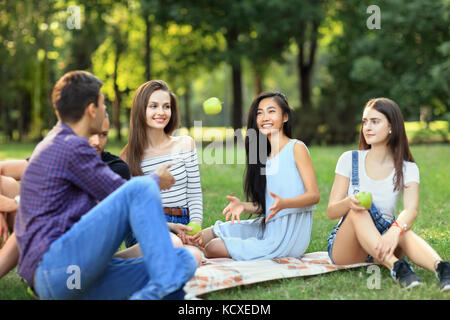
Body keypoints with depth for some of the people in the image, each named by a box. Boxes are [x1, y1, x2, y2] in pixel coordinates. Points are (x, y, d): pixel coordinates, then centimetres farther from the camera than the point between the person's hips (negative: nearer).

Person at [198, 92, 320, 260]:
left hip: (288, 236, -8)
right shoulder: (266, 156, 14)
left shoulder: (296, 148, -8)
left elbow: (314, 195, -14)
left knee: (213, 249, -12)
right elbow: (265, 205, 13)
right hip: (267, 227, 8)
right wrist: (242, 205, -6)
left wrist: (283, 203, -31)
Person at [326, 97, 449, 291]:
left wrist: (394, 231, -43)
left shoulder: (407, 169, 0)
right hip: (343, 248, 0)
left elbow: (411, 209, -20)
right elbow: (331, 212, -5)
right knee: (358, 209, -32)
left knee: (402, 230, -33)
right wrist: (349, 203, -31)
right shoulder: (350, 160, 0)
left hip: (382, 242, 1)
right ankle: (397, 267, -51)